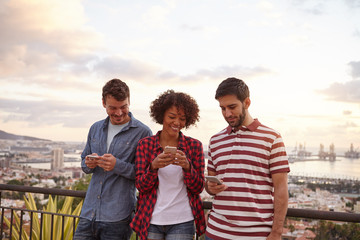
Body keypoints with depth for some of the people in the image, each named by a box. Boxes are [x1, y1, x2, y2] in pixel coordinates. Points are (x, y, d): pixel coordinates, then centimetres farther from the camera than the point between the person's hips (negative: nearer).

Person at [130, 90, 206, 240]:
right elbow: (141, 186, -1)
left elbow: (198, 188, -1)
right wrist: (154, 166, -20)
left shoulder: (194, 146, 1)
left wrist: (186, 166, -19)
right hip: (151, 221, 1)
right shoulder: (145, 144, 3)